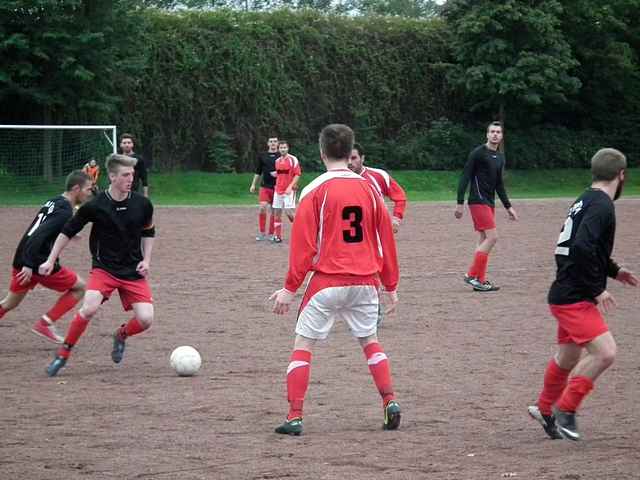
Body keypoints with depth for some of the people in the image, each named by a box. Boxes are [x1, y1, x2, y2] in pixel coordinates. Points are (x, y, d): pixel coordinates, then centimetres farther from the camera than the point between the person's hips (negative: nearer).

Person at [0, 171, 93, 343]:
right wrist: (29, 265, -27)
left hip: (21, 260, 9)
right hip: (40, 264, -9)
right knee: (80, 287, 8)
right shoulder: (65, 211, -15)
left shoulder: (52, 202, 13)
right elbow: (39, 235, -25)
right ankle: (45, 323, 4)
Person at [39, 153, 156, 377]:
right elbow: (67, 232, 0)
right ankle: (63, 354, -8)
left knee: (145, 319, -12)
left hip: (133, 272, 3)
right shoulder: (95, 206, -13)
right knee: (89, 308, -28)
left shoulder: (142, 204, -5)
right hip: (103, 268, -3)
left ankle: (121, 336, 24)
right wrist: (51, 261, 0)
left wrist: (146, 260, 2)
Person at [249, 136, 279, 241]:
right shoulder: (262, 156, 7)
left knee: (274, 211, 5)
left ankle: (271, 234, 14)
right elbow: (258, 171, 14)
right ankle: (261, 232, -4)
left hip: (276, 187, 0)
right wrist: (253, 184, 10)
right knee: (262, 207, -15)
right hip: (265, 186, 0)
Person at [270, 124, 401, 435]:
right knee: (370, 342, 20)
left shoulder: (315, 191, -6)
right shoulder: (369, 188, 6)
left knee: (302, 345, 4)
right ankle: (390, 402, 7)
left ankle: (294, 418, -2)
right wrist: (391, 286, 18)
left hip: (327, 281, -4)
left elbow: (303, 244, -9)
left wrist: (290, 287, -4)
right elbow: (386, 238, 10)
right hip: (365, 281, 4)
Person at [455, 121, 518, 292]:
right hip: (478, 201, -8)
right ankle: (472, 275, -11)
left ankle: (480, 280, 11)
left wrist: (508, 207, 21)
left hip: (489, 203, 8)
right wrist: (460, 203, -16)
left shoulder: (500, 157, 14)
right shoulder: (478, 153, -9)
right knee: (492, 237, -14)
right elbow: (465, 177, -11)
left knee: (485, 240, 8)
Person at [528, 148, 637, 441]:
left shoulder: (585, 201, 13)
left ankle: (545, 409, 39)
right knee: (604, 352, -17)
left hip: (566, 296, 10)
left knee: (569, 357, 23)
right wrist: (597, 289, -22)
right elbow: (583, 248, -29)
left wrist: (613, 270, 24)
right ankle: (565, 409, -8)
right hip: (575, 298, -10)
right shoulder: (602, 206, -17)